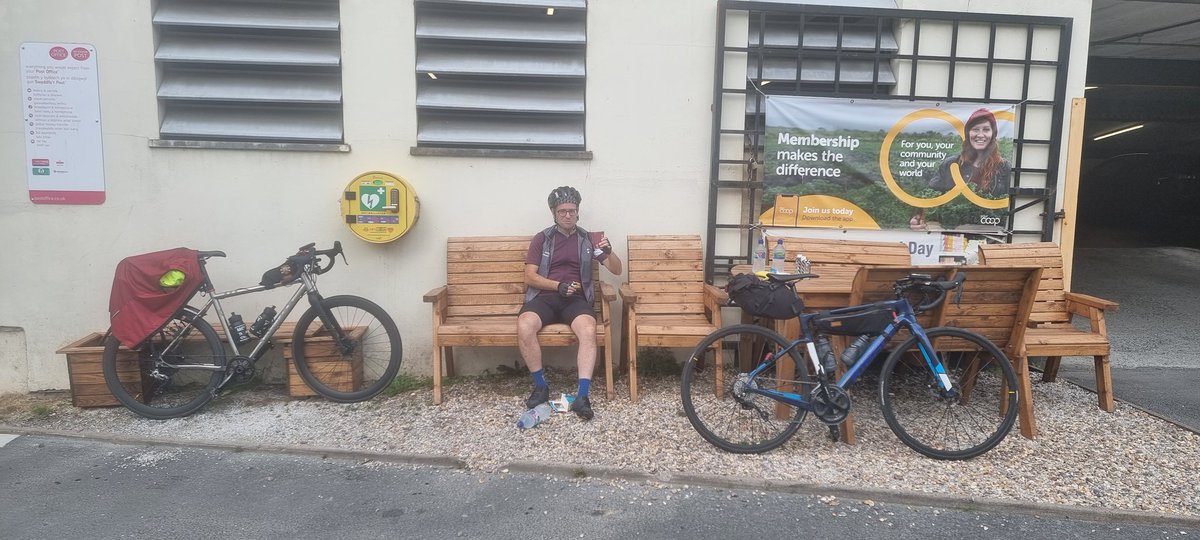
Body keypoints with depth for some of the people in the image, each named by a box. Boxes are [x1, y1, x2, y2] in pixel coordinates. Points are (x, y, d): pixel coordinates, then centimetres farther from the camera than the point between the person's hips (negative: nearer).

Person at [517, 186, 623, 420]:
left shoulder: (587, 239, 13)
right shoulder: (541, 239, 10)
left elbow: (617, 270, 10)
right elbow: (530, 277, 2)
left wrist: (609, 253, -13)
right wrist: (558, 285, -14)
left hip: (576, 299, 0)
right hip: (544, 296, 0)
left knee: (589, 330, -34)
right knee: (524, 327, -33)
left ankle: (582, 396, -35)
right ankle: (541, 386, -14)